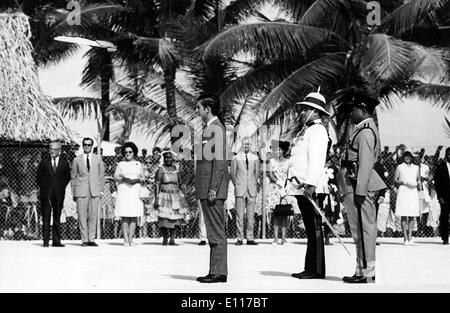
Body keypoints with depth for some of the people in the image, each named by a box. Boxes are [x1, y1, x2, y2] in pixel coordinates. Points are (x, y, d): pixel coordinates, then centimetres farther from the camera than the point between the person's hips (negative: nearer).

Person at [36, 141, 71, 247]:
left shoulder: (64, 162, 5)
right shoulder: (44, 162, 6)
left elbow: (67, 177, 14)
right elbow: (39, 176, 12)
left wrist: (62, 187, 9)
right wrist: (43, 187, 8)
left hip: (59, 194, 1)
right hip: (46, 194, -1)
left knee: (57, 217, 5)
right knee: (46, 217, -4)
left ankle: (56, 241, 8)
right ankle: (46, 241, -4)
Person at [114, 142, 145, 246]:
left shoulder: (138, 164, 13)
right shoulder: (121, 164, 10)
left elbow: (143, 179, 10)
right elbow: (115, 177, 1)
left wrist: (137, 180, -11)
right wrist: (123, 179, -17)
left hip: (135, 192, 1)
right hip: (123, 192, -1)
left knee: (134, 216, -4)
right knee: (125, 216, -6)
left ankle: (130, 239, -3)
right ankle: (125, 240, -8)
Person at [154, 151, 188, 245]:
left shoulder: (176, 169, 11)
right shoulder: (161, 170, -2)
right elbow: (157, 185, -5)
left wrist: (182, 186, 2)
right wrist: (156, 199, -12)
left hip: (175, 196, 3)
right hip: (164, 196, -3)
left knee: (174, 218, -3)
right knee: (164, 218, -7)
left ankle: (172, 239, 1)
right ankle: (164, 238, 9)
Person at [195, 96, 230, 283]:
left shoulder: (216, 128, -10)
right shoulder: (209, 128, 20)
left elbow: (220, 161, -17)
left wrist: (213, 189, -21)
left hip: (213, 189, -10)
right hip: (206, 188, 10)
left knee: (216, 231, -8)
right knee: (213, 231, 10)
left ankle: (219, 272, -7)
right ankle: (215, 271, 13)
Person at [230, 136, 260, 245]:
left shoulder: (255, 158, 10)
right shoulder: (236, 158, 5)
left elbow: (257, 173, 16)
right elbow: (232, 174, 9)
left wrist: (253, 185, 10)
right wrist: (237, 185, 5)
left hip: (252, 190, 2)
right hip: (240, 190, -2)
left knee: (251, 215, 1)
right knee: (239, 215, -3)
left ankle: (250, 238, 5)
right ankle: (239, 238, -1)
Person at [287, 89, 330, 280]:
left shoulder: (317, 130, -9)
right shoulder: (306, 130, 22)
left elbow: (316, 160, -20)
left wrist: (310, 184, -27)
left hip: (310, 188, -10)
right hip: (301, 187, 10)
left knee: (314, 228, -6)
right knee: (310, 229, 12)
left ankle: (317, 270, -3)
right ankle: (310, 268, 16)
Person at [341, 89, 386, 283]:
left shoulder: (365, 132, -13)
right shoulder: (366, 129, 19)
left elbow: (365, 163, -20)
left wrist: (360, 191, -22)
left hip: (360, 186, -11)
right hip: (359, 185, 11)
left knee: (363, 229, -7)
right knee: (364, 229, 13)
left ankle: (366, 272, -4)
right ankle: (364, 269, 19)